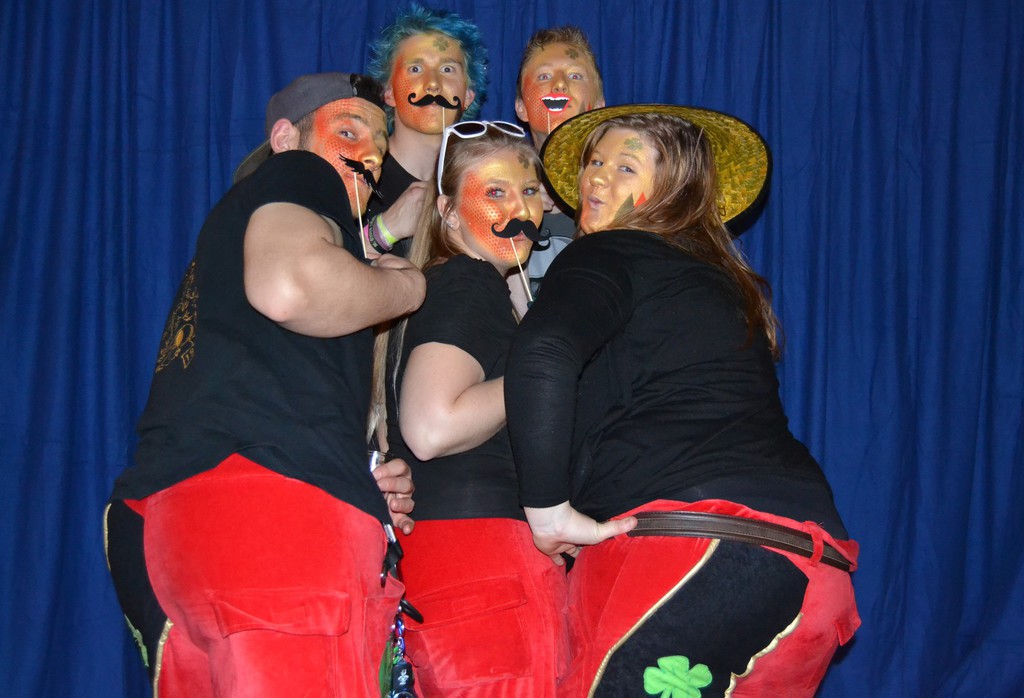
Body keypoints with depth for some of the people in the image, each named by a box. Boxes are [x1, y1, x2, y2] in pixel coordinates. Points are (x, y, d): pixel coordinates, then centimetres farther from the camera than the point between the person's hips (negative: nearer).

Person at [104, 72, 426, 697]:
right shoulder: (296, 174, 9)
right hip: (277, 501, -10)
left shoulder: (237, 223, 35)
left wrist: (362, 485, 19)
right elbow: (291, 286, -16)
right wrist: (405, 288, 3)